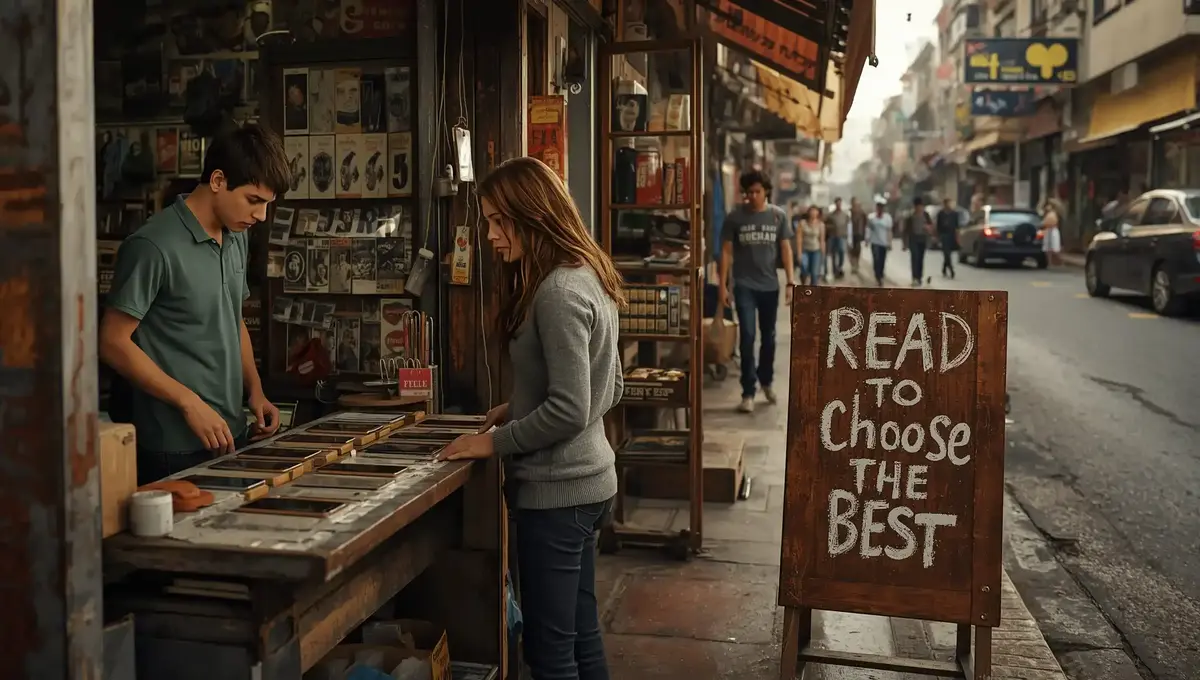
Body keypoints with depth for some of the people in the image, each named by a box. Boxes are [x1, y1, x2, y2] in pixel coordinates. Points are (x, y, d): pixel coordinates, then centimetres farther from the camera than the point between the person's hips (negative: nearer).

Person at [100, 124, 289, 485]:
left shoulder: (237, 237, 9)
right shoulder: (153, 247, -16)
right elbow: (113, 342, -15)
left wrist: (255, 389, 7)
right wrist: (189, 402, -18)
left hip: (233, 435, 8)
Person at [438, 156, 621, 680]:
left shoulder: (557, 292, -20)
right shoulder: (587, 278, 10)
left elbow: (569, 412, -24)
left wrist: (495, 442, -12)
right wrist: (518, 408, 13)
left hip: (556, 490, -10)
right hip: (584, 481, 10)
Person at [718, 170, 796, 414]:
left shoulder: (778, 216, 0)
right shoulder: (735, 217, -4)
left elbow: (786, 250, 2)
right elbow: (726, 251, -2)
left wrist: (790, 282, -5)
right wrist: (723, 285, -7)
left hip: (770, 285, 2)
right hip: (744, 285, -2)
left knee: (768, 336, 14)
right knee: (747, 336, -9)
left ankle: (766, 381, 36)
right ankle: (748, 392, -5)